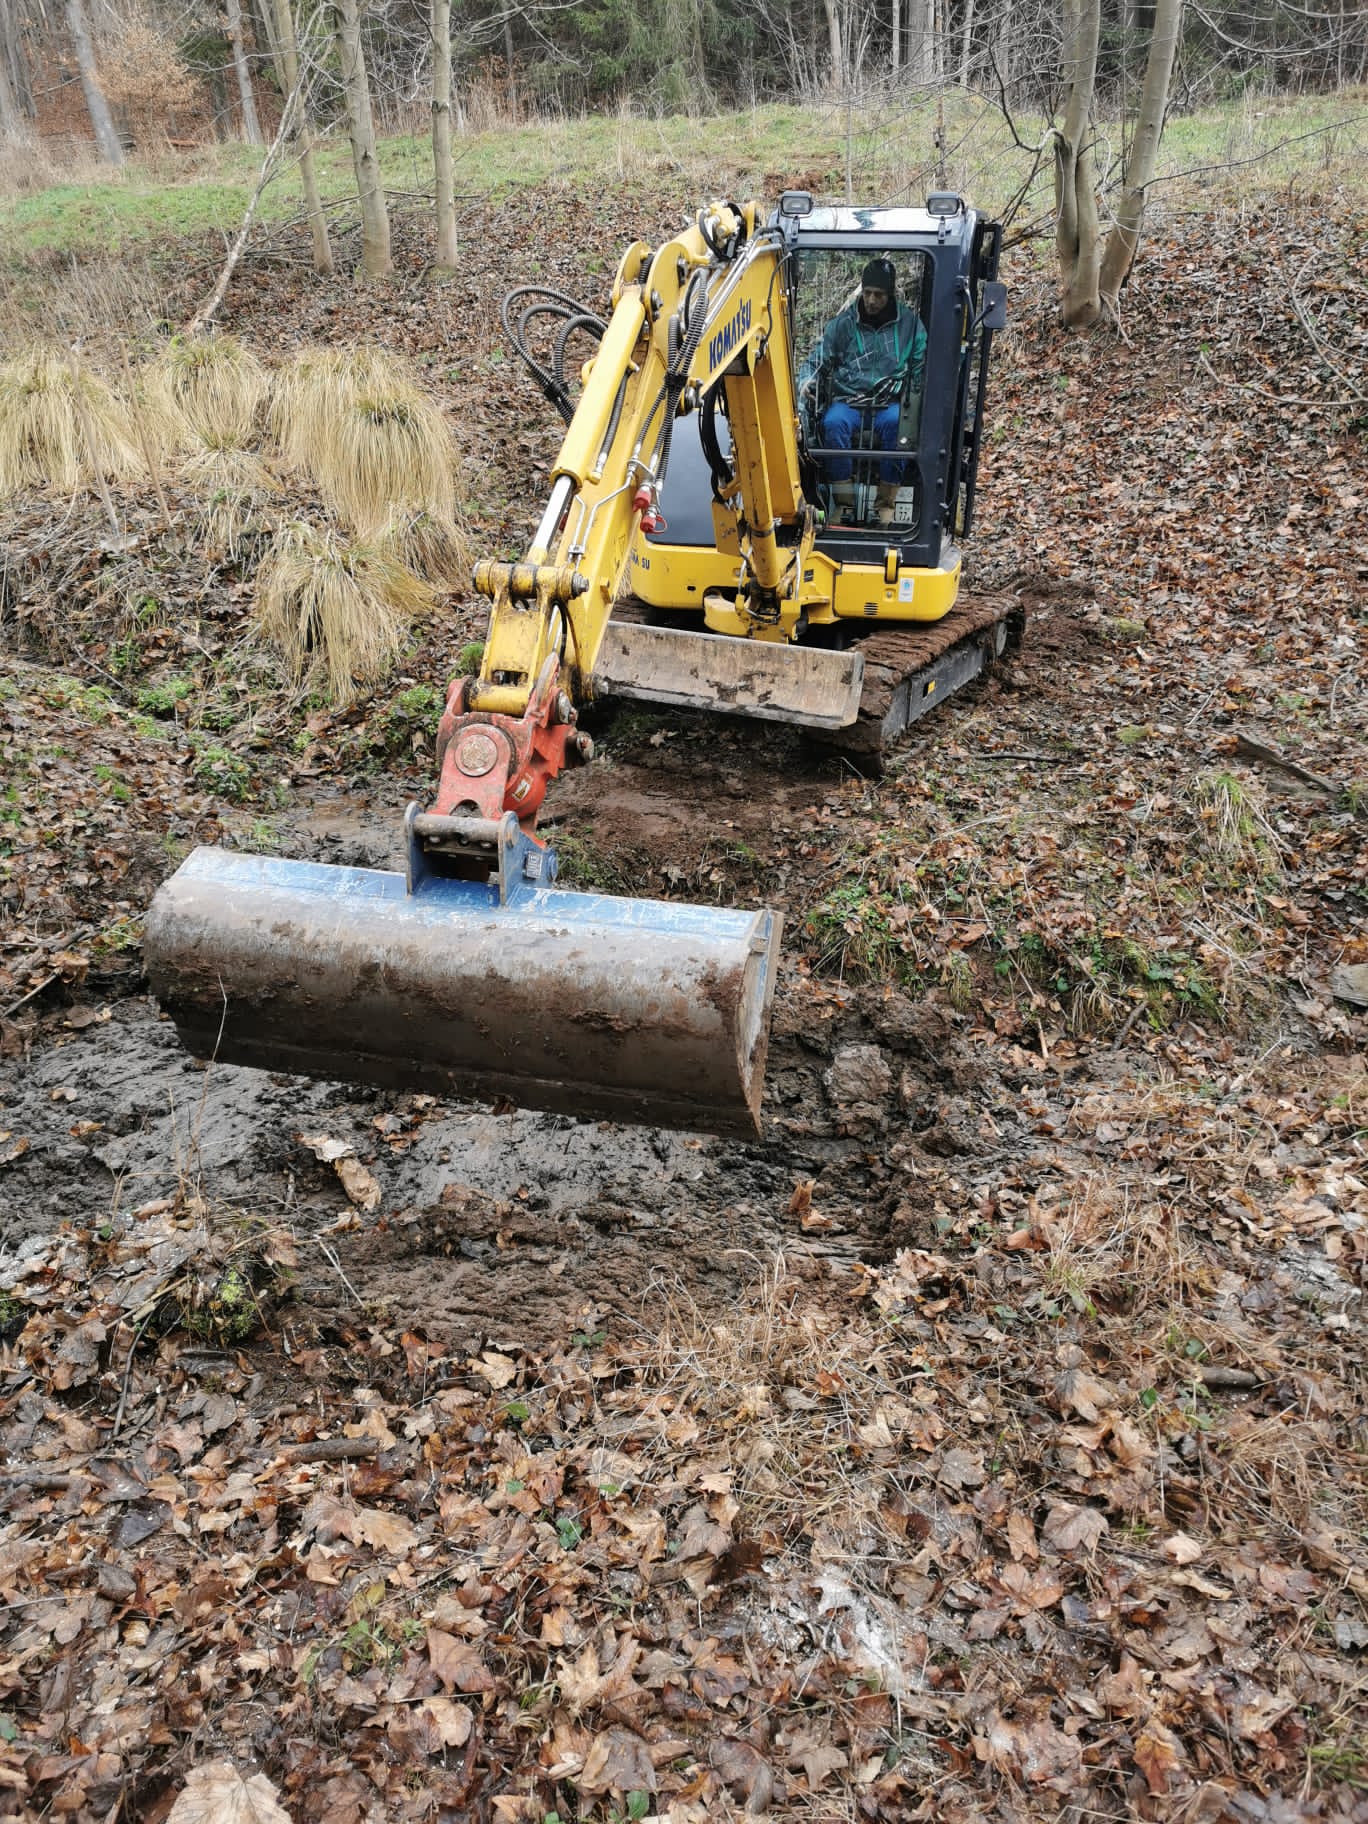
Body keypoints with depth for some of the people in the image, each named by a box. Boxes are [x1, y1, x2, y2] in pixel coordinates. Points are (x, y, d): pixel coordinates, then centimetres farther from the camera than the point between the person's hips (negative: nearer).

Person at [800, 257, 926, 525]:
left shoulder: (909, 322, 10)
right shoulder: (843, 322, 7)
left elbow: (921, 367, 14)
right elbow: (818, 359, 10)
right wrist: (808, 381, -13)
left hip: (889, 403, 0)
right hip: (847, 401, 0)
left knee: (895, 423, -36)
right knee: (834, 423, -35)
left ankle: (886, 500, -23)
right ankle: (844, 498, -26)